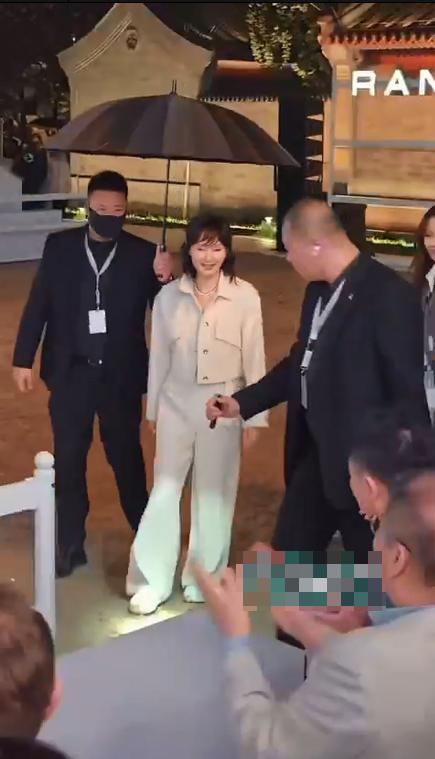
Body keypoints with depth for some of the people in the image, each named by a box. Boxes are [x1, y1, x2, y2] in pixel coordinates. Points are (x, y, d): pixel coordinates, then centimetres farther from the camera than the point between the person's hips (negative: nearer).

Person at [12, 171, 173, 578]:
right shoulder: (59, 246, -3)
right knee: (68, 461, 9)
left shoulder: (141, 253, -6)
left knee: (126, 456, 13)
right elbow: (38, 304, 2)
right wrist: (23, 358, 1)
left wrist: (164, 280, -25)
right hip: (71, 372, 1)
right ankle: (69, 545, 22)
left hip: (120, 375, -1)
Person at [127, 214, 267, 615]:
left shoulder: (245, 296, -11)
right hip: (177, 403, 2)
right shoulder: (169, 296, -4)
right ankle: (151, 580, 15)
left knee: (214, 493, 11)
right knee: (164, 491, 4)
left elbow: (254, 359, -5)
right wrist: (153, 409, 9)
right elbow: (159, 357, 4)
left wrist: (255, 416, -3)